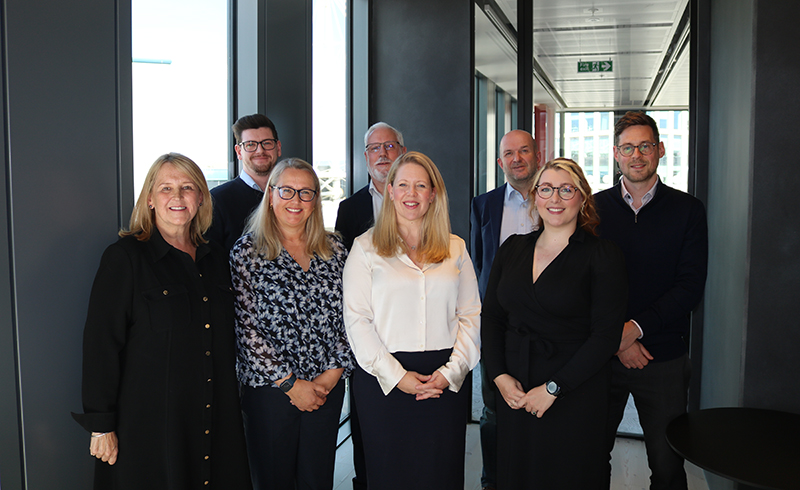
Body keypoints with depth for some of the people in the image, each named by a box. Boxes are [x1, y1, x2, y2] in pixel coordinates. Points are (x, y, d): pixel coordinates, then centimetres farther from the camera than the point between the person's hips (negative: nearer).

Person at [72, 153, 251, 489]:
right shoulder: (125, 256, -8)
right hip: (149, 421, -5)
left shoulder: (215, 258, 8)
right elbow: (101, 343, -11)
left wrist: (230, 403, 14)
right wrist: (101, 424, -12)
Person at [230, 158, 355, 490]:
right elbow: (245, 327, -9)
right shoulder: (247, 251, -4)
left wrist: (334, 372, -4)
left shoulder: (334, 249, 7)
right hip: (270, 388, -3)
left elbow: (347, 317, 7)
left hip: (329, 386, 3)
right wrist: (290, 383, -10)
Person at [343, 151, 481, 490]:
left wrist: (452, 371, -6)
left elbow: (471, 315, 7)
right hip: (383, 380, -2)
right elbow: (357, 320, -4)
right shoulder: (366, 248, 3)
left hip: (446, 382, 2)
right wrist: (396, 375, -10)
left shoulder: (455, 249, 11)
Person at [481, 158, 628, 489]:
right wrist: (499, 376, -4)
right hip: (514, 393, 4)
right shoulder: (512, 249, 7)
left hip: (575, 397, -4)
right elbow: (491, 317, 9)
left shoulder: (602, 256, -7)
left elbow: (606, 336, -12)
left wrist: (552, 388, -14)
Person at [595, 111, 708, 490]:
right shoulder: (595, 208, 3)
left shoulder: (687, 210, 1)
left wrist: (636, 327, -16)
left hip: (664, 357, -1)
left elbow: (690, 288, -6)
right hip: (602, 355, 1)